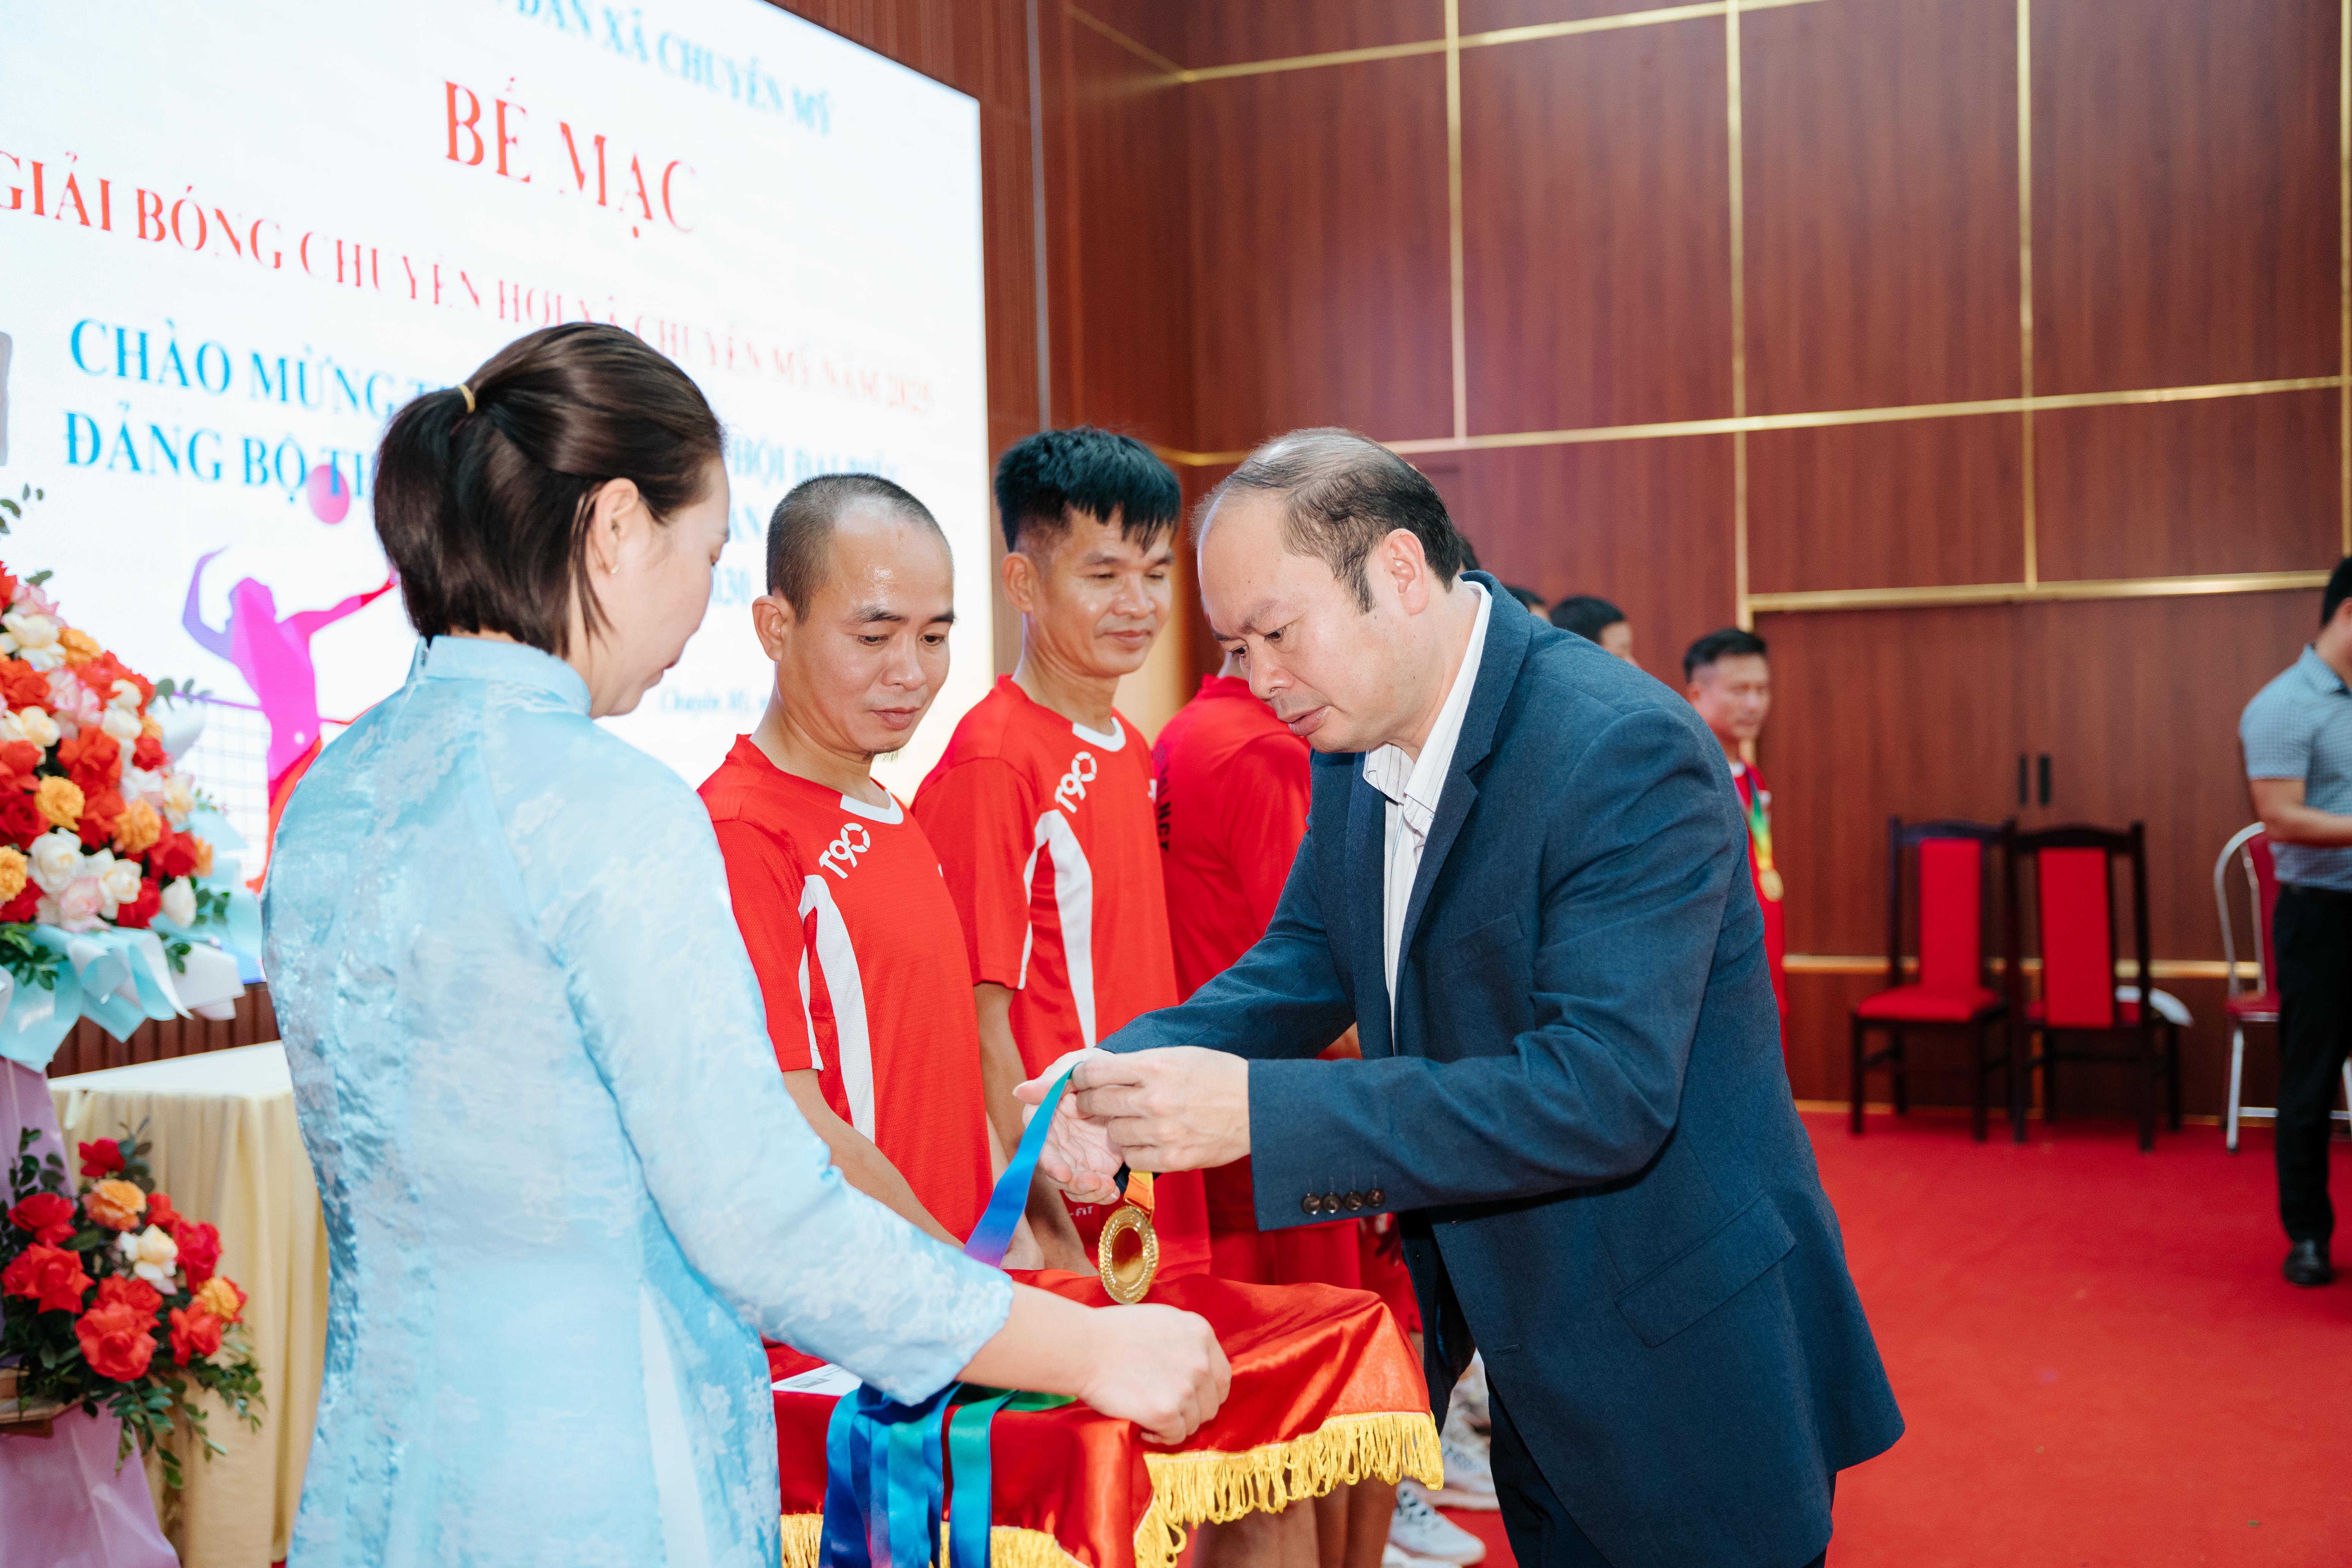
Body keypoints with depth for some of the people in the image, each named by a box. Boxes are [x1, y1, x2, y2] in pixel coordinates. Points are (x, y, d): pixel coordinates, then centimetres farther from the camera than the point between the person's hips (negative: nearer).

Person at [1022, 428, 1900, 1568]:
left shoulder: (1627, 752, -26)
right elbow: (1303, 966, 7)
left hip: (1680, 1368, -7)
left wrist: (1260, 1112, -37)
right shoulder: (1356, 741, 0)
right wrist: (1133, 1067, -14)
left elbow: (1604, 1093, -33)